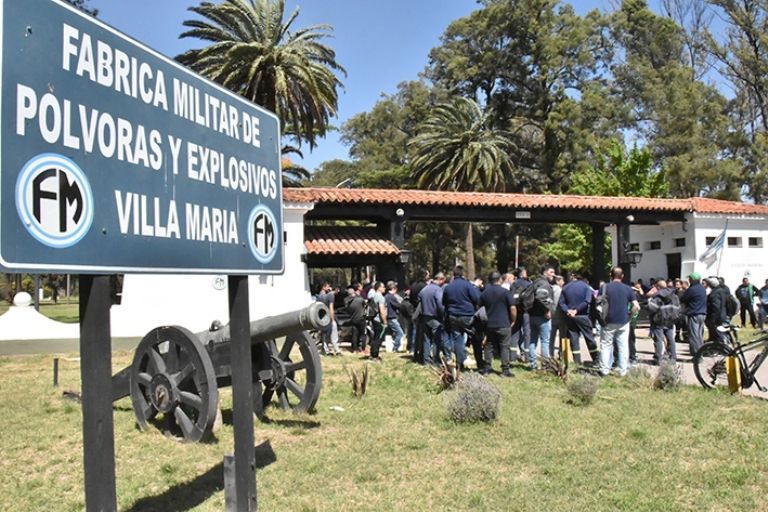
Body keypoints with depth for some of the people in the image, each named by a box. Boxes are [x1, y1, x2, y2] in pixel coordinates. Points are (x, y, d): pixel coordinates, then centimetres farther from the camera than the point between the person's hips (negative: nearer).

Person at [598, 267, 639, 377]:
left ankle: (604, 369, 6)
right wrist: (628, 314, 6)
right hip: (623, 322, 1)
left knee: (606, 345, 8)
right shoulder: (628, 289, 0)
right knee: (623, 346, 7)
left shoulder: (605, 288, -4)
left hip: (609, 322, -1)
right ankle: (623, 371, 9)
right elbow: (636, 307, -6)